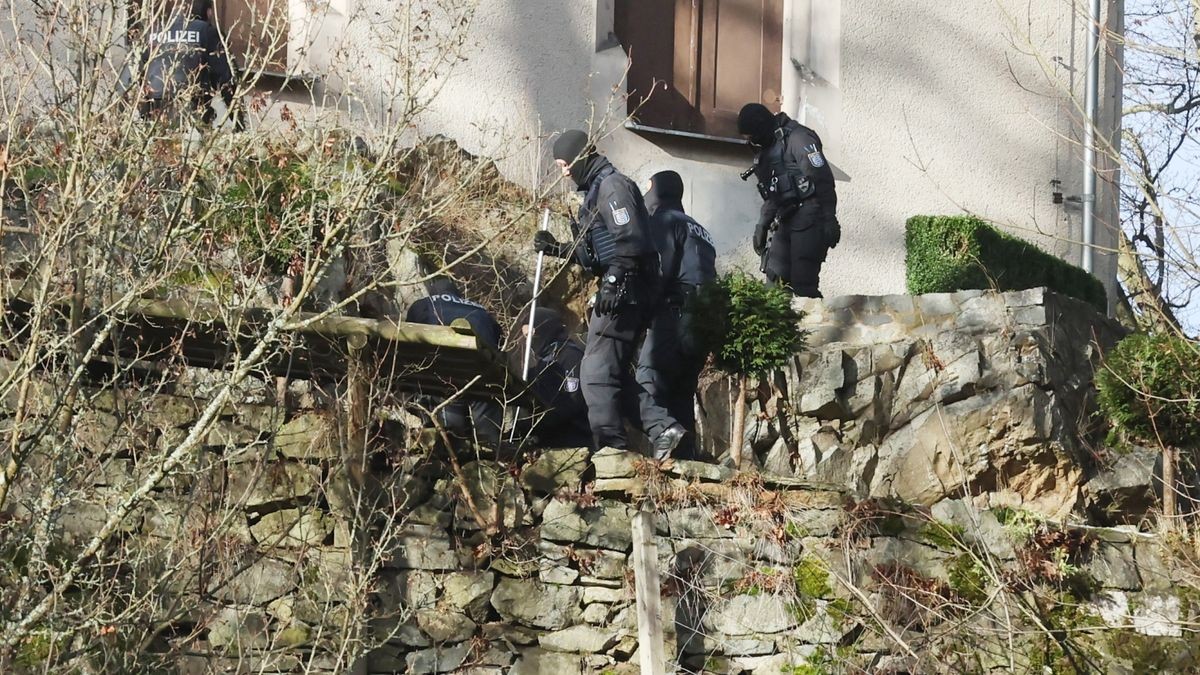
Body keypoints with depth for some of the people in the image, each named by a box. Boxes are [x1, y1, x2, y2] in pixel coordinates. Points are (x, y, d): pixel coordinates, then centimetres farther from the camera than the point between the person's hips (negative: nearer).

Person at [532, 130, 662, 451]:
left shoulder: (611, 186, -9)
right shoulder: (597, 189, 23)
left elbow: (630, 243, -20)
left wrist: (613, 284, -25)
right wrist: (556, 248, 20)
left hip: (623, 292, -11)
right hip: (622, 292, 11)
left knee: (596, 371, -12)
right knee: (617, 370, 13)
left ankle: (612, 446, -15)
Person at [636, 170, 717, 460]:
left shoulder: (664, 221, 2)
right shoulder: (698, 230, 30)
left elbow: (658, 270, -11)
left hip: (675, 314, -9)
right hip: (702, 320, 9)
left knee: (646, 382, -16)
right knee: (682, 394, 9)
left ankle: (664, 429, -39)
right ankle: (685, 458, 2)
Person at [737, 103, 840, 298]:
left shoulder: (797, 138, -9)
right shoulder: (768, 149, 19)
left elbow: (823, 178, -17)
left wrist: (830, 220, -22)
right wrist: (762, 226, 21)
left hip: (808, 220, -9)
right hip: (787, 222, 9)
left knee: (803, 284, -13)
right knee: (774, 280, 5)